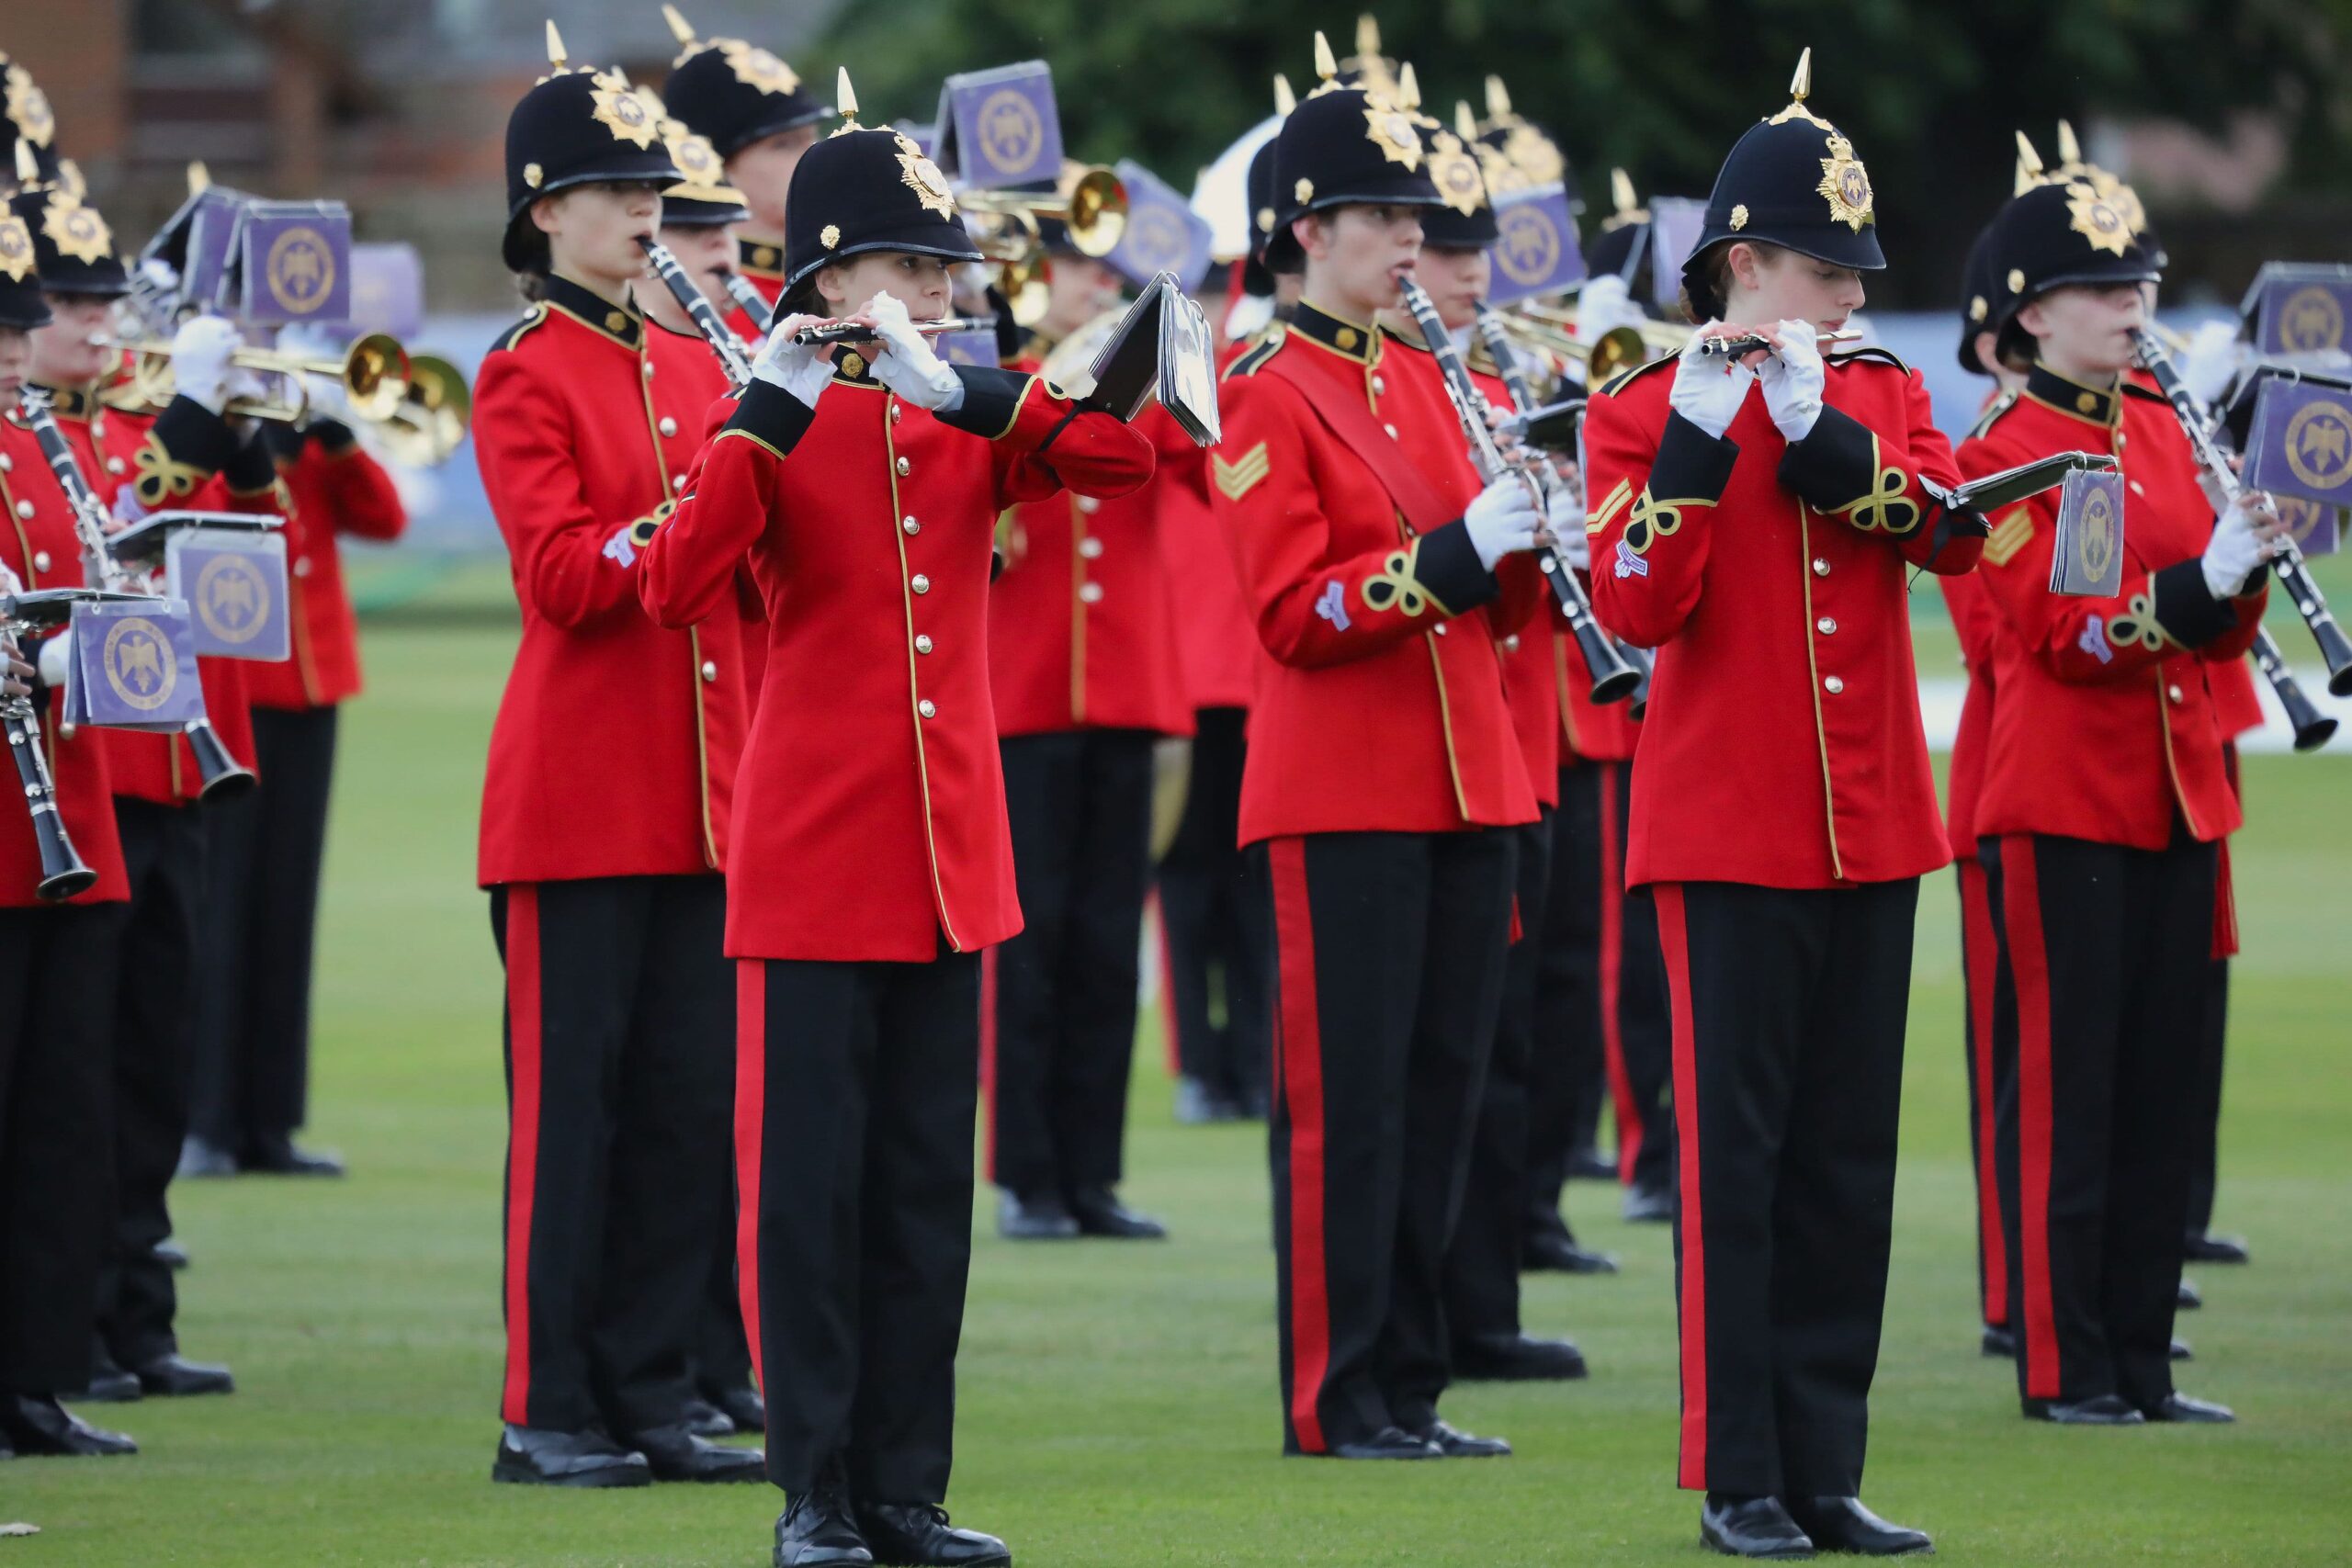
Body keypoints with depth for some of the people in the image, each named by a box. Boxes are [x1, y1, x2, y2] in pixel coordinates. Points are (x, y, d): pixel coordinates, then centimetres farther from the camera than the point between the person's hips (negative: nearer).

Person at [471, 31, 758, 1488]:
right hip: (579, 795, -6)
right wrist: (700, 511, -29)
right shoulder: (526, 378, -5)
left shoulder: (699, 364, 14)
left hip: (703, 792, 6)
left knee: (690, 1097, 6)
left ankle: (654, 1396, 12)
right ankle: (546, 1411, 1)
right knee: (569, 1097, -3)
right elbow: (561, 573, -15)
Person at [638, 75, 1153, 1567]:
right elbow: (676, 590, -19)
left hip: (950, 854, 5)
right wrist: (764, 422, -25)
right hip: (814, 855, -5)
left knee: (927, 1180, 8)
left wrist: (973, 389, -18)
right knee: (807, 1176, -2)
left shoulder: (971, 421, 9)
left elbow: (1126, 455, -7)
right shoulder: (776, 424, -4)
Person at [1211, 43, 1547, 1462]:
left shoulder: (1430, 384, 15)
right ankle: (1337, 1397, -1)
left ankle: (1413, 1382, 14)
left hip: (1465, 782, 7)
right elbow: (1296, 613, -15)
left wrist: (1525, 539, -6)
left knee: (1443, 1086, 8)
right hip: (1343, 793, -7)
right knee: (1350, 1094, -5)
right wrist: (1451, 553, -22)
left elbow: (1499, 611, 15)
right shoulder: (1269, 397, -7)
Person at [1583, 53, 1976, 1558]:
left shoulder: (1885, 394, 10)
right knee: (1733, 1142, -3)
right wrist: (1696, 441, -24)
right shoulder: (1648, 408, -3)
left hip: (1870, 829, 5)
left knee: (1847, 1153, 7)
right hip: (1728, 829, -5)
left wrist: (1821, 429, -19)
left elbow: (1957, 531, -9)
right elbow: (1637, 605, -15)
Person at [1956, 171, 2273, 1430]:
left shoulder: (2161, 432, 13)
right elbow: (2062, 628, -17)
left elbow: (2220, 635, 11)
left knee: (2160, 1087, 8)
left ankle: (2143, 1358, 13)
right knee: (2062, 1089, -3)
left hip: (2173, 796, 7)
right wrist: (2195, 583, -29)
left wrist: (2243, 571, -9)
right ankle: (2064, 1365, 1)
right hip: (2061, 803, -7)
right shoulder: (2002, 454, -7)